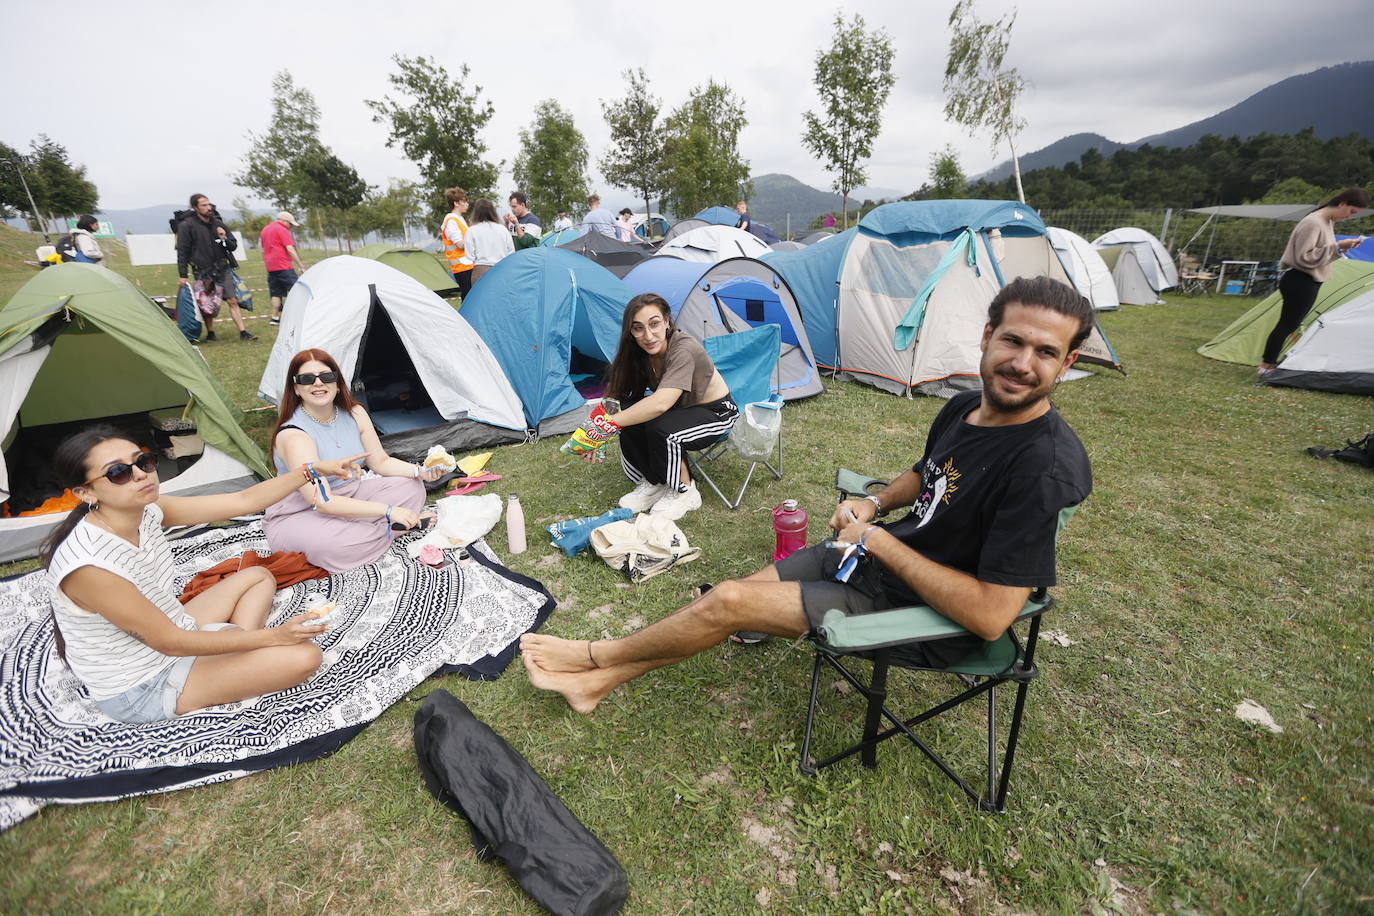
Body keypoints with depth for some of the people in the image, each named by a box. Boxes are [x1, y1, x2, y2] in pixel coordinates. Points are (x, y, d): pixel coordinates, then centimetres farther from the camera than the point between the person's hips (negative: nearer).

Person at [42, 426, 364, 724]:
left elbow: (243, 501, -5)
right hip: (140, 693, -8)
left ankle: (242, 655, 2)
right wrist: (272, 637, -23)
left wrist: (312, 469, -11)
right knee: (304, 655, -22)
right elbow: (169, 642, -25)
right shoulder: (87, 564, -31)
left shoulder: (147, 513, -10)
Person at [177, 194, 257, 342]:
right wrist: (182, 276, -7)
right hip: (203, 272, -3)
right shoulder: (186, 226, -7)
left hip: (223, 269, 3)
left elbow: (233, 246, 12)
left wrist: (225, 238, -11)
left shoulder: (217, 223, 5)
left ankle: (243, 333, -3)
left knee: (232, 301, -2)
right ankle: (210, 334, 18)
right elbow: (182, 252, -5)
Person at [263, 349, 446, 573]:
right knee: (328, 544, -39)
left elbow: (381, 462, 2)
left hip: (348, 497, 6)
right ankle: (391, 530, -11)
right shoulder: (292, 434, -26)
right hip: (296, 517, -6)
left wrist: (419, 471, -19)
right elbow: (322, 502, -32)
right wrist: (387, 510, -35)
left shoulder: (354, 413, -6)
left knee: (410, 486, -8)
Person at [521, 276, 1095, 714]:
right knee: (739, 591, 2)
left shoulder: (1045, 467, -28)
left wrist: (878, 538, -24)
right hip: (873, 554, 8)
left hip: (914, 606, -7)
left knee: (728, 602, -12)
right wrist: (875, 504, -2)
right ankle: (601, 680, 19)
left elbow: (989, 616, -29)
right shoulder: (964, 407, -2)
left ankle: (597, 654, 15)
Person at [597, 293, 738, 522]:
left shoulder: (684, 349, -32)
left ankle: (684, 492, -8)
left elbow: (660, 404, -43)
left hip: (716, 413, -6)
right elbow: (616, 395, -8)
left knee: (660, 429, -34)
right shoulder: (639, 353, -10)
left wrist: (609, 423, -38)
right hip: (681, 409, 7)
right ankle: (653, 483, 0)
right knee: (630, 414, -20)